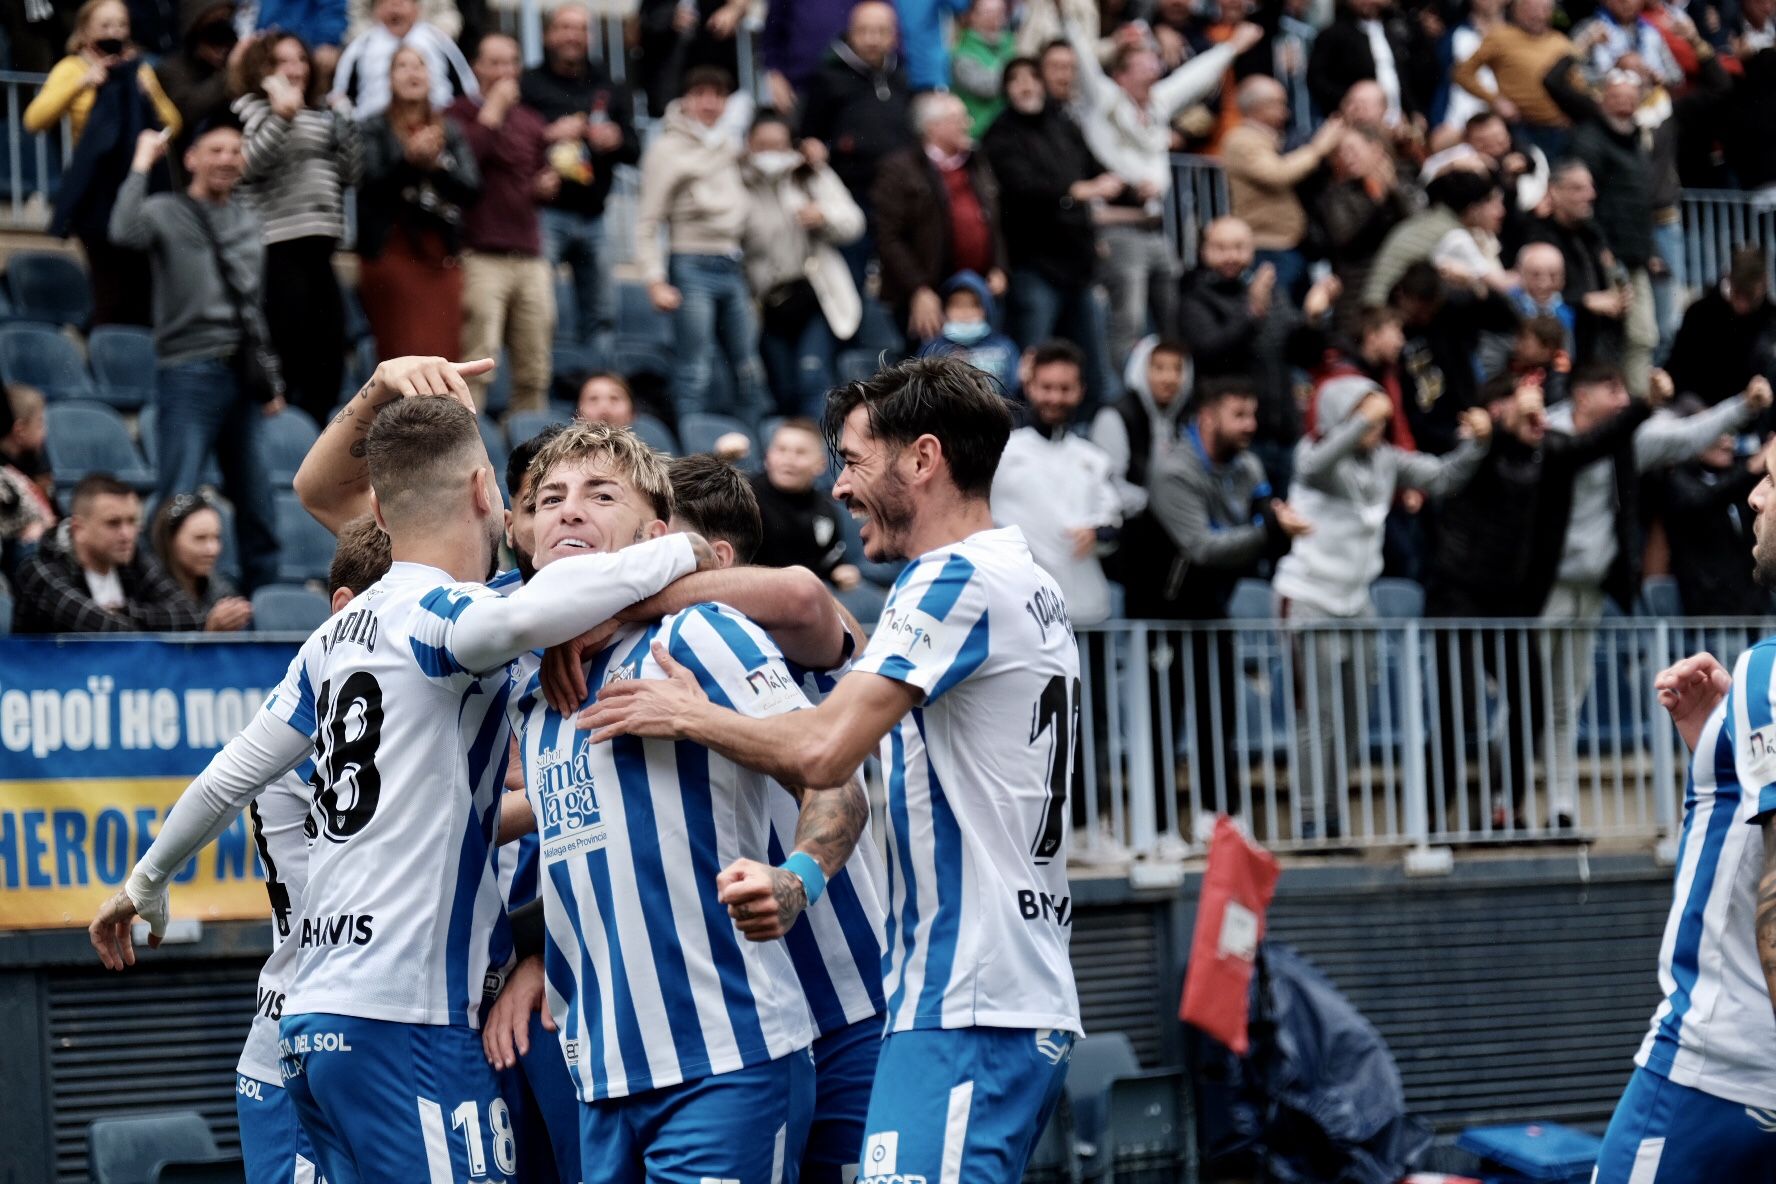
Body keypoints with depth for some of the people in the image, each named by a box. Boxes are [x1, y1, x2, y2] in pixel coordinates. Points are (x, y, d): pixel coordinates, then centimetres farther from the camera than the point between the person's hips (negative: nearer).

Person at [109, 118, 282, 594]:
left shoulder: (248, 223, 17)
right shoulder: (166, 213, -1)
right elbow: (125, 232, -25)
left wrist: (270, 379, 19)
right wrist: (141, 166, -17)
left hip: (243, 376, 6)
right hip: (190, 374, -6)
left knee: (257, 504, 8)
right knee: (178, 501, -10)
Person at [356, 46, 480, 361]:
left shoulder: (451, 132, 15)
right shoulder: (374, 130, 5)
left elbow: (471, 188, 3)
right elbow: (371, 184, -10)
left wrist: (435, 163, -13)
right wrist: (409, 160, -24)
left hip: (442, 255, 4)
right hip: (391, 250, -4)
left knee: (443, 355, -2)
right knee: (402, 356, -11)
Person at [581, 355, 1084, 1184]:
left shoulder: (959, 581, -11)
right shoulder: (1029, 586, 19)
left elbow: (822, 752, -18)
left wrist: (688, 716, -3)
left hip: (966, 1013, -10)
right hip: (1026, 1000, 10)